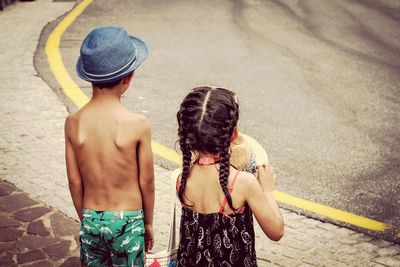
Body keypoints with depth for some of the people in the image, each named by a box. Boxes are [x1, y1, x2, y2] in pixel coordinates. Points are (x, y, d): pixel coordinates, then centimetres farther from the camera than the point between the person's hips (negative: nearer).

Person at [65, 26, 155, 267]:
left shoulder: (73, 123, -10)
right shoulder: (137, 125, -19)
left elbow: (74, 181, -1)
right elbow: (146, 182, -10)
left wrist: (86, 220, 14)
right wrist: (149, 223, 6)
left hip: (91, 220, 3)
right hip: (128, 221, -3)